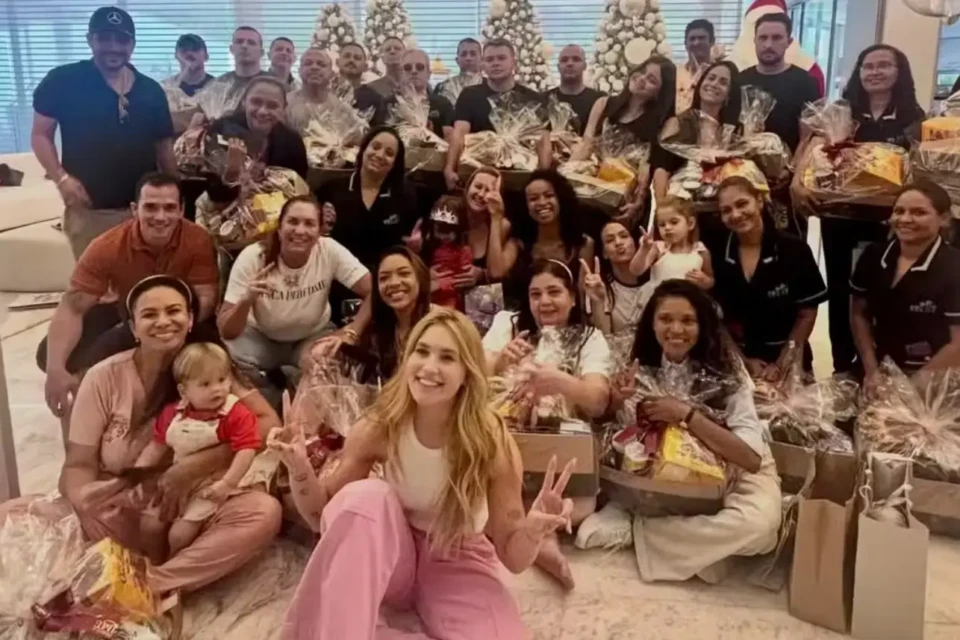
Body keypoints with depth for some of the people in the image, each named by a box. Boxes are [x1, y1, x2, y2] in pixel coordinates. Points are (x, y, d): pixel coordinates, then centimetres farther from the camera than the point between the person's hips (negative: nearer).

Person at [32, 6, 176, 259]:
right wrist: (61, 179, -13)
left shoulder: (151, 90, 9)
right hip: (88, 209, -3)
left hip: (144, 208, 3)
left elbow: (164, 147, 13)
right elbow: (41, 135, 2)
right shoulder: (63, 81, -1)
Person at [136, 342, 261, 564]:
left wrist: (227, 483, -33)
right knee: (149, 525, 3)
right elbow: (157, 446, 9)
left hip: (210, 489, -6)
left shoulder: (237, 415, -17)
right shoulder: (172, 413, -2)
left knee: (180, 534, -13)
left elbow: (247, 450, -24)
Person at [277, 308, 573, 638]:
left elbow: (514, 559, -15)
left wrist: (532, 530, -38)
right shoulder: (379, 428, -17)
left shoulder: (492, 443, -21)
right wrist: (300, 470, -26)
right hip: (388, 557, 1)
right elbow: (323, 514, -5)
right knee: (365, 496, -31)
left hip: (458, 563, 0)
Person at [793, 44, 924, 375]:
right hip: (839, 216, 1)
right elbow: (814, 149, -13)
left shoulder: (913, 119, 3)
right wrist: (798, 180, -32)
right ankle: (842, 367, 24)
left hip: (887, 218, 0)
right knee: (839, 289, 10)